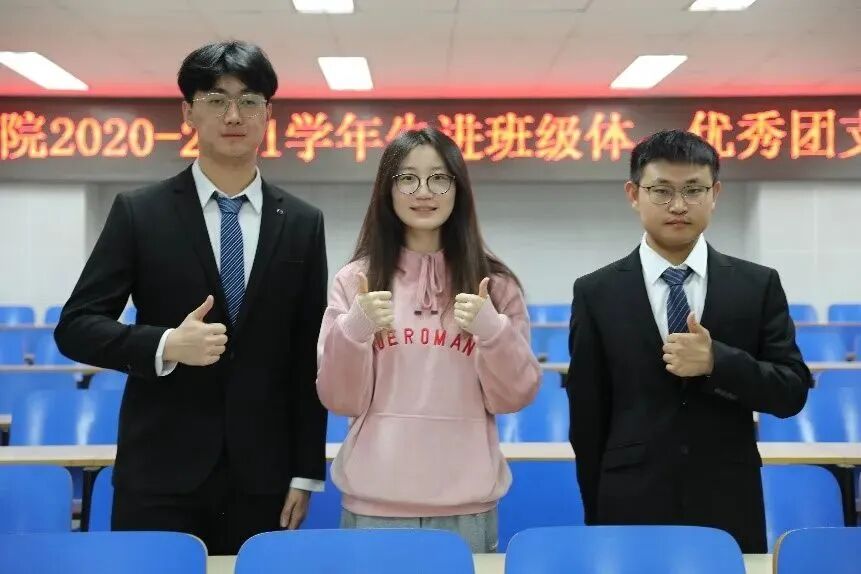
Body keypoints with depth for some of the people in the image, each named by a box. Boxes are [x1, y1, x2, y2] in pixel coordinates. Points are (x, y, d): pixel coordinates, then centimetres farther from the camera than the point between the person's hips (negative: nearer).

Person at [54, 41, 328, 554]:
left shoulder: (302, 223, 5)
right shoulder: (138, 212, -1)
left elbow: (309, 356, 5)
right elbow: (75, 326, -1)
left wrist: (307, 471, 3)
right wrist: (165, 345, -19)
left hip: (262, 475, 2)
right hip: (159, 472, -1)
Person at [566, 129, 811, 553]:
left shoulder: (758, 285, 2)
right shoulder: (596, 293, 0)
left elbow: (792, 392, -1)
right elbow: (587, 415, 2)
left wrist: (717, 362, -18)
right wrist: (598, 516, 4)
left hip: (729, 512, 1)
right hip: (630, 510, -1)